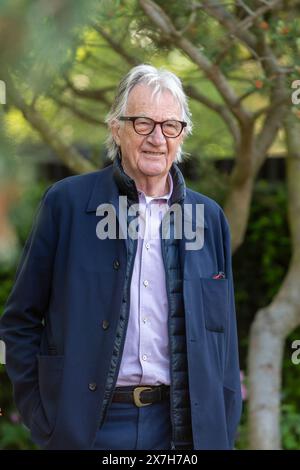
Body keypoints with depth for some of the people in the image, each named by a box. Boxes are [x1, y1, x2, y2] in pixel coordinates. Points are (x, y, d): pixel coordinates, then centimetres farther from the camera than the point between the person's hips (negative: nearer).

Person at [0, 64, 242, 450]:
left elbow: (222, 337, 11)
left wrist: (220, 436, 5)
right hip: (86, 426, -2)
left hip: (183, 426, 3)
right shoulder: (67, 203, -3)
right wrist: (43, 420, -5)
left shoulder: (210, 218, 6)